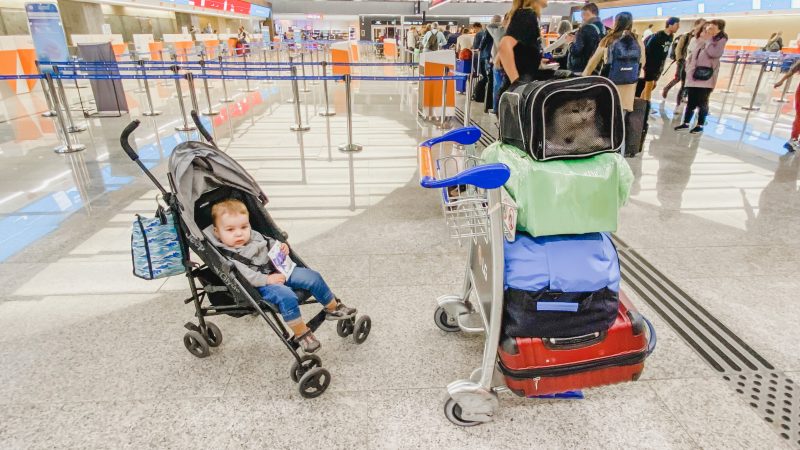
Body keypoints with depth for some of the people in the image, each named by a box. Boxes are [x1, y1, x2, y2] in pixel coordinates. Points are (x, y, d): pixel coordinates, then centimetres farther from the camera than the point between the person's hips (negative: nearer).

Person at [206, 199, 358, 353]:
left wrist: (281, 247, 3)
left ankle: (333, 308, 16)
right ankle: (301, 334, -17)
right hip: (261, 286, -7)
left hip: (279, 270, 8)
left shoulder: (254, 236, 8)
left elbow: (270, 244, 24)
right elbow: (246, 276, -23)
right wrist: (267, 280, -29)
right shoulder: (226, 257, -13)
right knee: (286, 296, -34)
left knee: (313, 277, -1)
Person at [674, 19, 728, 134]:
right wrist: (688, 67, 9)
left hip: (706, 77, -4)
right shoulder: (700, 39, 14)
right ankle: (686, 123, 17)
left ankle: (700, 125, 8)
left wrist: (709, 40, -11)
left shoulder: (721, 40, -1)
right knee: (691, 101, 9)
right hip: (693, 75, 5)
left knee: (702, 102, -1)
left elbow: (714, 53, -19)